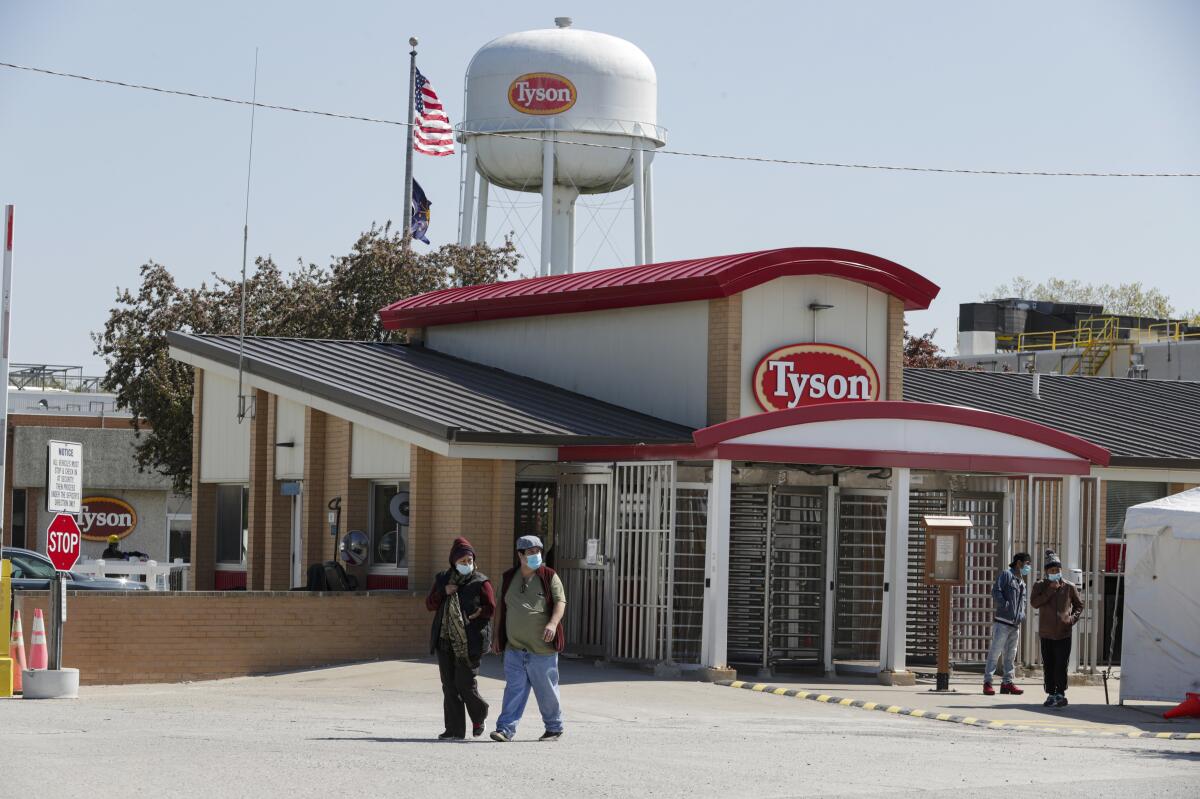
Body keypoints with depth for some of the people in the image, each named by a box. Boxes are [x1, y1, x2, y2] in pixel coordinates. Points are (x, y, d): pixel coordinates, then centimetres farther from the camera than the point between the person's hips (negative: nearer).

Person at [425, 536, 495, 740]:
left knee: (465, 683, -6)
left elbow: (491, 608, -4)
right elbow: (429, 604, 12)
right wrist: (443, 592, -5)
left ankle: (479, 717, 23)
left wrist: (473, 615, -18)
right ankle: (454, 729, 7)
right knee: (449, 685, 3)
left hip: (469, 641, -5)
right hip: (445, 640, 5)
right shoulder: (443, 579, 13)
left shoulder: (480, 582, 0)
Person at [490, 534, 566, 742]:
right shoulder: (509, 578, 10)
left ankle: (554, 728, 21)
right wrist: (498, 637, 16)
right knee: (514, 688, -3)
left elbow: (560, 601, -8)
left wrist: (553, 623, -26)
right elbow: (501, 609, 17)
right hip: (514, 648, 3)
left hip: (542, 648, -3)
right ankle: (506, 729, -7)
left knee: (547, 690, 6)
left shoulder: (549, 577, 0)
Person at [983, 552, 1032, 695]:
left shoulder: (1022, 583, 23)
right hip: (1002, 621, -8)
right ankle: (987, 682, -10)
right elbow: (996, 591, -14)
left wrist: (1021, 615, 10)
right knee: (995, 652, -10)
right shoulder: (1006, 575, -2)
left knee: (1010, 654, 11)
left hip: (1015, 624, 9)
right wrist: (1004, 606, -19)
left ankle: (1007, 682, 16)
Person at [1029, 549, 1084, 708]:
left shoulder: (1069, 587, 4)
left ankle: (1060, 694, -4)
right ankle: (1051, 694, 14)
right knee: (1048, 666, 6)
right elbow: (1034, 602, -13)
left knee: (1061, 665, -8)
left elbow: (1079, 605, 15)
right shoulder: (1040, 586, 2)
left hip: (1064, 633, -1)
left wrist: (1073, 618, -2)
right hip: (1046, 633, 1)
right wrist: (1050, 590, -16)